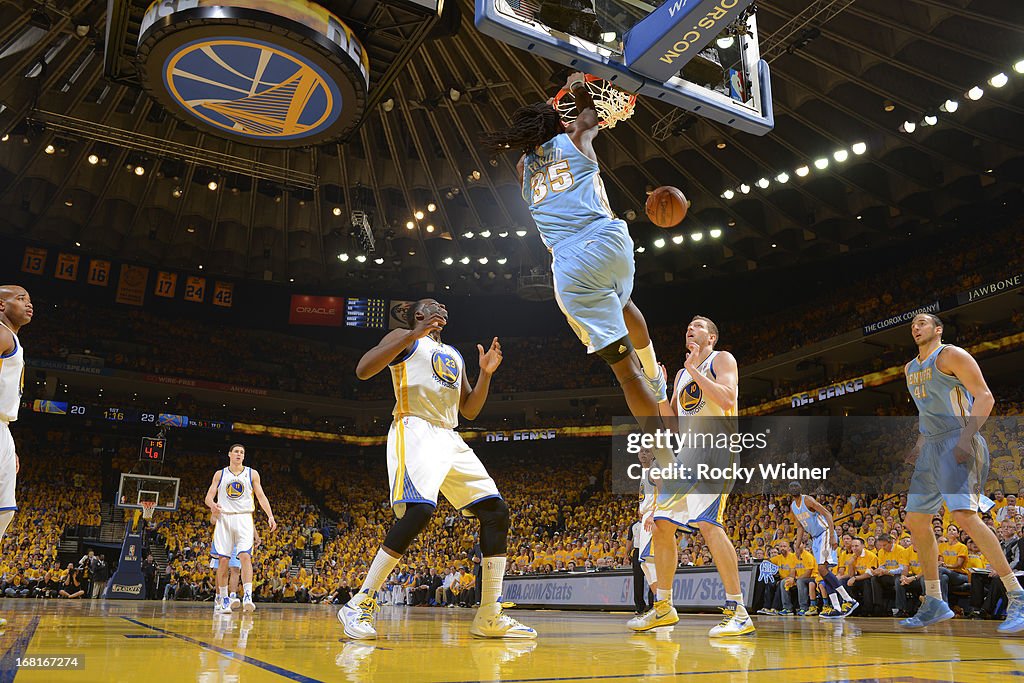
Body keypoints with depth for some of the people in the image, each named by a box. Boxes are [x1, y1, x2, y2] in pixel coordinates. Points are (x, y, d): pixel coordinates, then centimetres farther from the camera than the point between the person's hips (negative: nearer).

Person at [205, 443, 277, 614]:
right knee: (223, 560, -1)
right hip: (224, 519, 1)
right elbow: (208, 497, 6)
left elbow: (261, 497, 6)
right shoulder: (220, 474, 10)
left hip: (244, 519, -1)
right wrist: (213, 505, -19)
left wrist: (270, 516, -6)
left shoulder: (252, 473, 8)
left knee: (245, 556, -16)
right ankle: (223, 600, 11)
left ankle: (247, 597, -22)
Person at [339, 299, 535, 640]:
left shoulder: (454, 355, 28)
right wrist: (413, 335, -15)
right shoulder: (404, 338, 9)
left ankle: (490, 617, 1)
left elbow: (470, 411, 26)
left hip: (450, 437, 8)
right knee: (419, 510, -28)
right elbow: (363, 370, -9)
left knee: (496, 510, -3)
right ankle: (359, 605, -16)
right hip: (415, 430, -7)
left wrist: (486, 373, 10)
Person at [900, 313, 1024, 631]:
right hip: (931, 448, 9)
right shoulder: (910, 369, 20)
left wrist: (967, 437, -23)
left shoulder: (951, 355, -4)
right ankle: (934, 604, 14)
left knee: (964, 516, -24)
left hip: (958, 443, -9)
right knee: (916, 521, 6)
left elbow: (985, 396, -12)